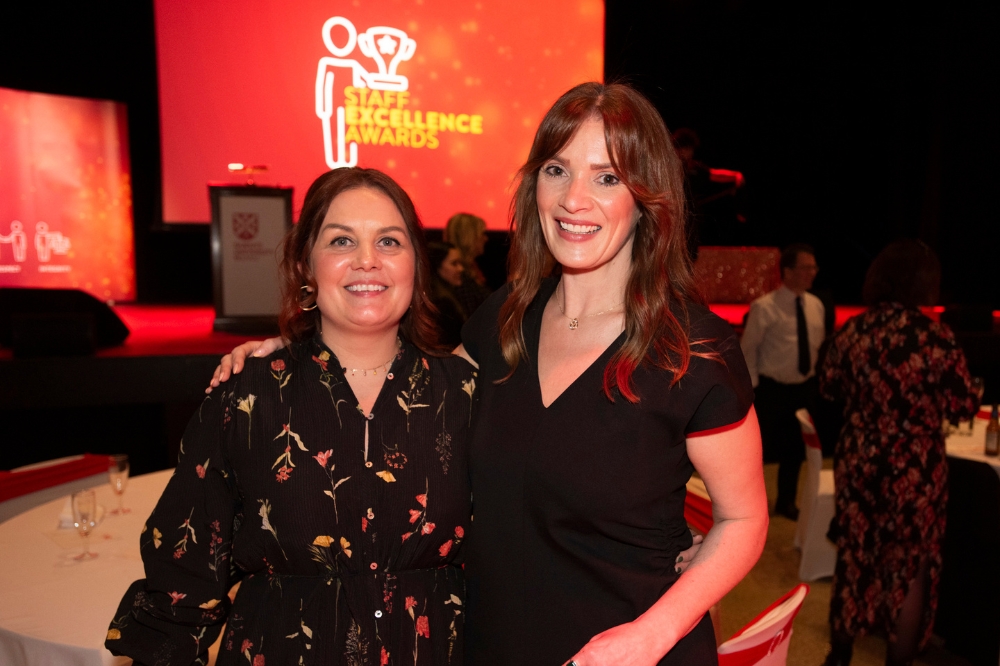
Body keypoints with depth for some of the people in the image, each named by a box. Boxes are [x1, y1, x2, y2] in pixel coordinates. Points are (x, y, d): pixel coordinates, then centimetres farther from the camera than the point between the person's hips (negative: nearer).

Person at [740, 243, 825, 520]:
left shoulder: (816, 305, 3)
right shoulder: (765, 307, -15)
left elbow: (819, 345, 14)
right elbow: (748, 349, -10)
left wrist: (816, 377, 10)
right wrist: (753, 387, -9)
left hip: (805, 388, 6)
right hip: (772, 389, -5)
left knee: (795, 448, 16)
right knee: (760, 446, 4)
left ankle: (786, 502, 35)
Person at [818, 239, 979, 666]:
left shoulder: (852, 331, -4)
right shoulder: (935, 337, -15)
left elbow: (828, 386, 9)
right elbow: (964, 408, -8)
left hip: (857, 463, 4)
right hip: (914, 470, -3)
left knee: (854, 560, 18)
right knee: (910, 568, 14)